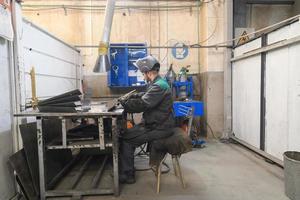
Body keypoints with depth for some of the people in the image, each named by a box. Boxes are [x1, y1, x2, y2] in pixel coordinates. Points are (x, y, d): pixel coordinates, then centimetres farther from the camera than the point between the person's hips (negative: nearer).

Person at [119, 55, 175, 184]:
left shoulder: (159, 86, -22)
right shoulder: (157, 83, 12)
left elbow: (141, 104, -28)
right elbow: (144, 96, 24)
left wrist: (124, 103, -12)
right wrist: (129, 97, 10)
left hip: (158, 128, -10)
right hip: (155, 123, 10)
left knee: (125, 139, -9)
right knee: (128, 133, 11)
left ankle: (127, 176, 4)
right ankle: (126, 169, 20)